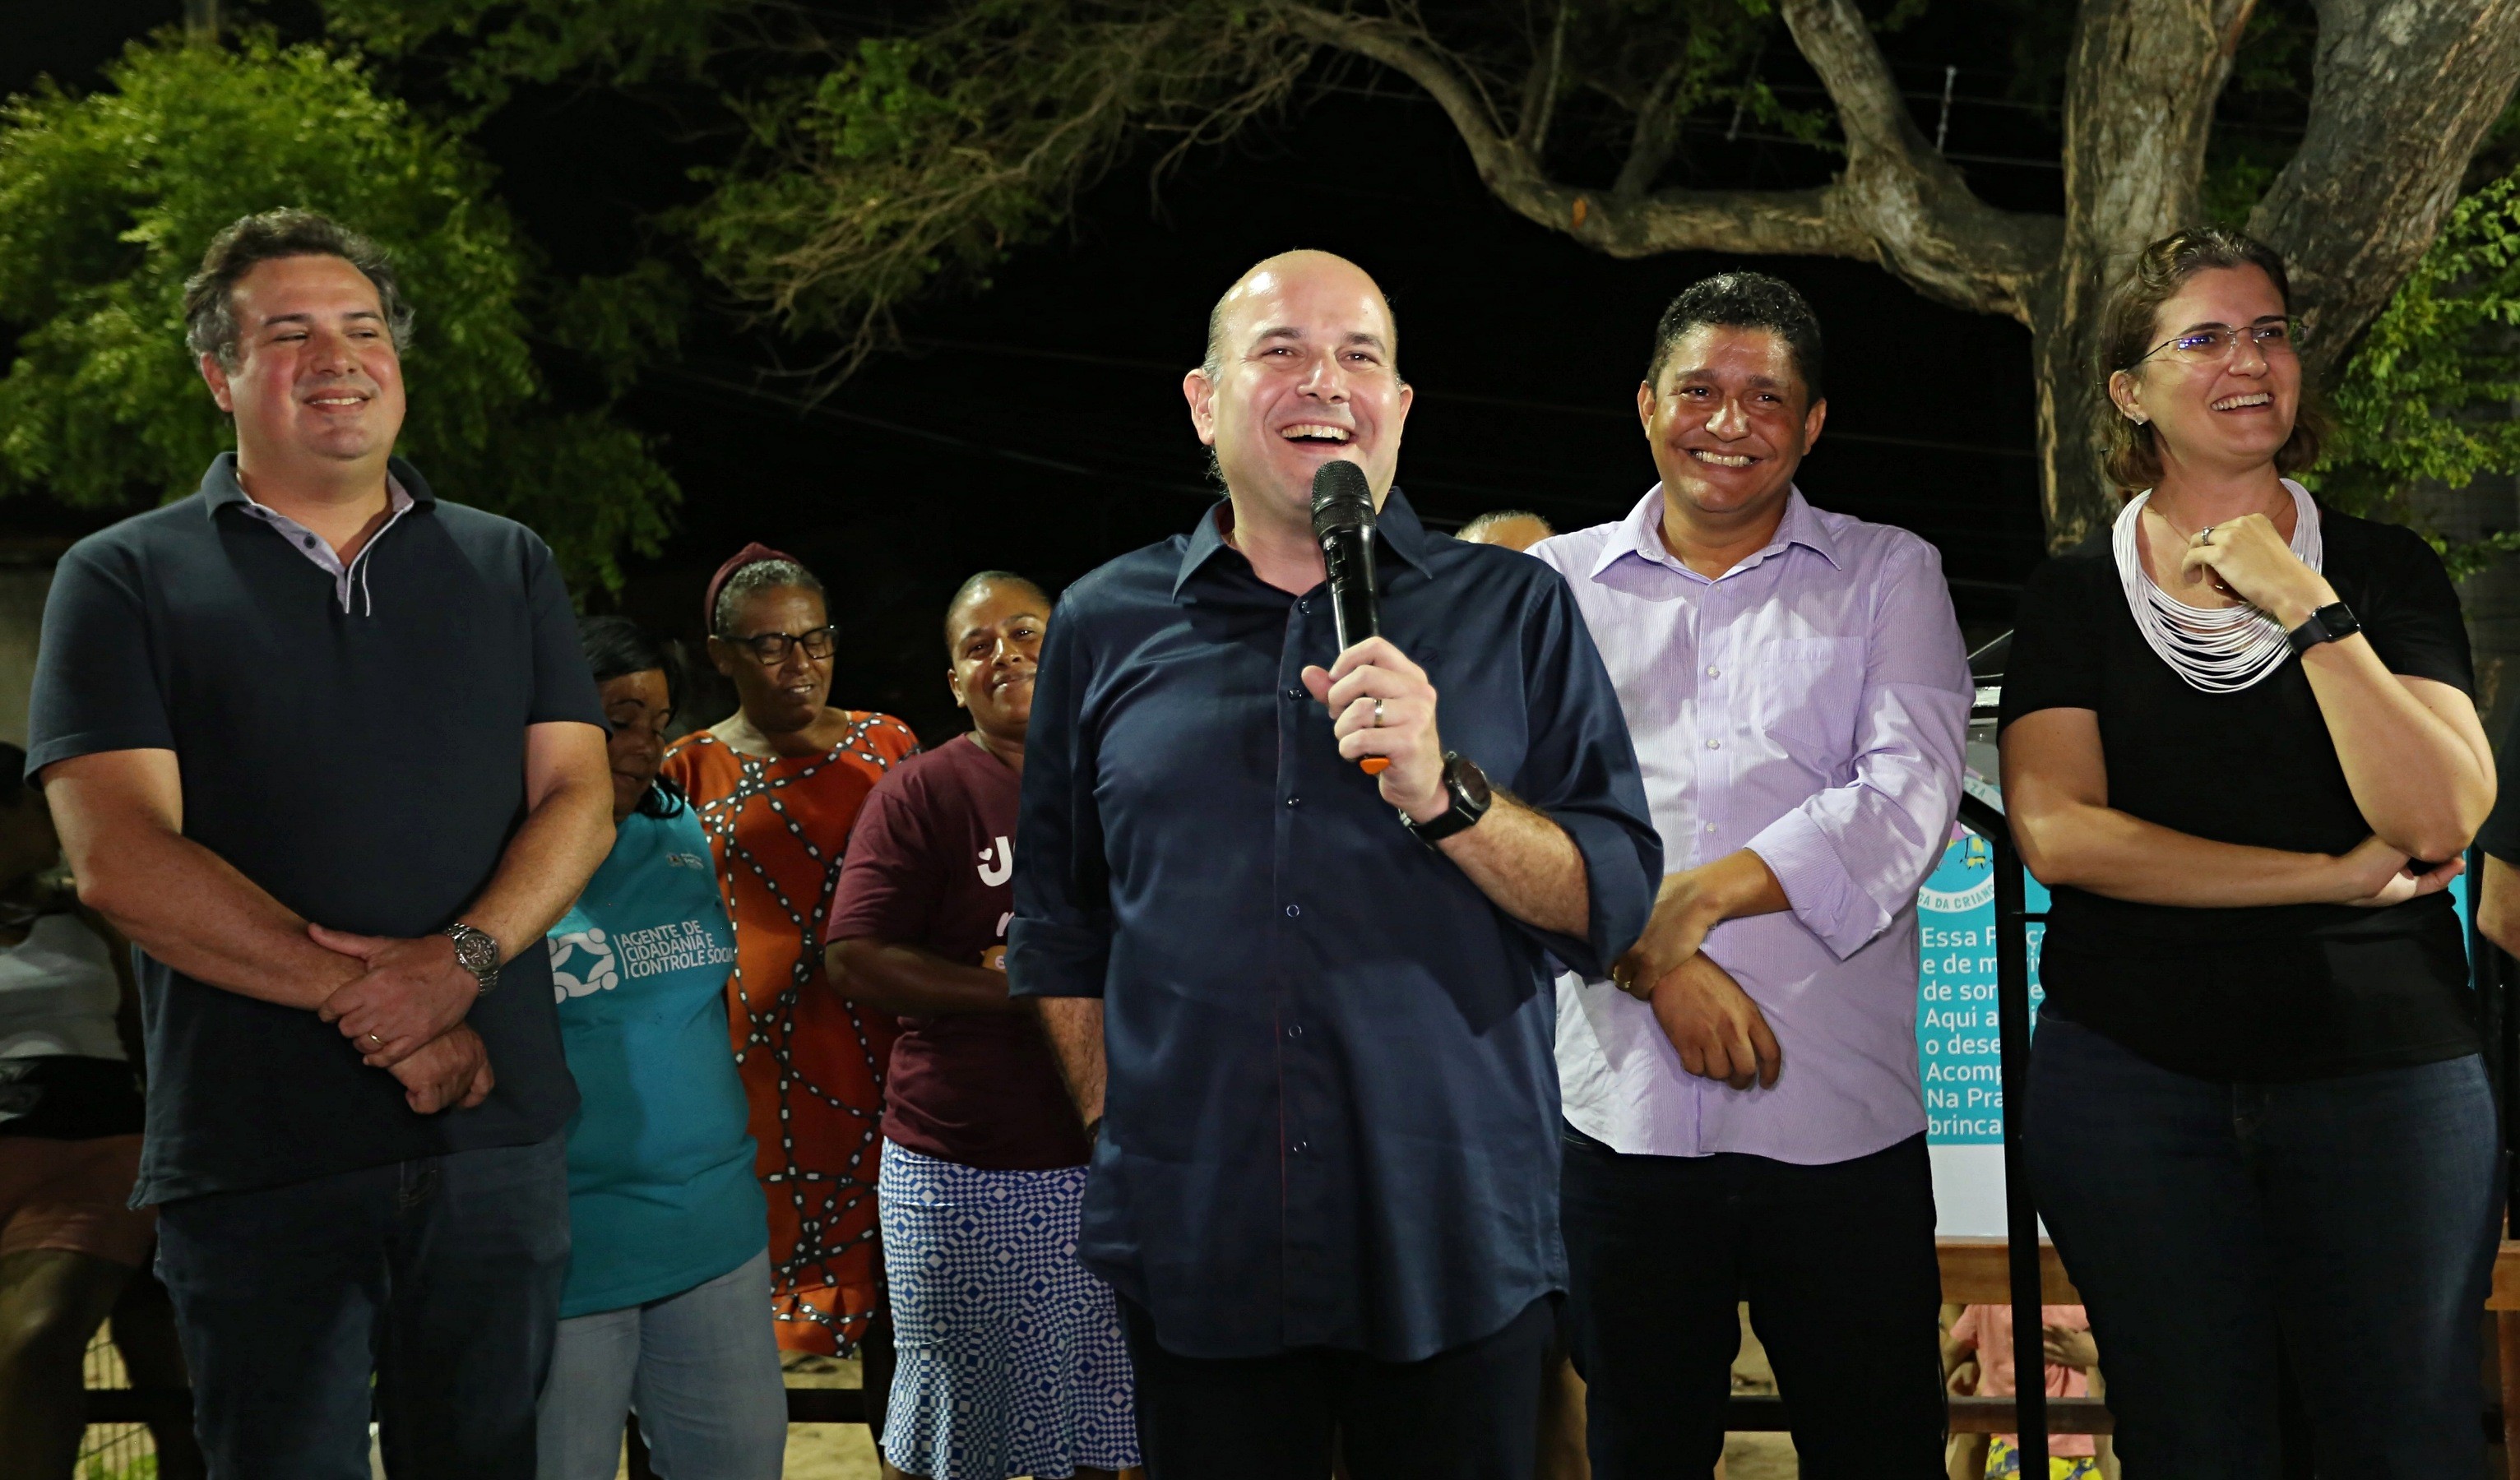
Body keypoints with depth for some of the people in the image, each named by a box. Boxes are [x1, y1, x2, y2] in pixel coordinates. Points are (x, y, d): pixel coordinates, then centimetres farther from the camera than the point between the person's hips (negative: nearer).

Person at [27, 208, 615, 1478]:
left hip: (500, 1134, 3)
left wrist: (460, 961, -15)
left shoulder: (507, 566, 15)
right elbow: (120, 858, -7)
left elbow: (577, 795, 6)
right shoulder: (125, 580, 4)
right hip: (254, 1152, -2)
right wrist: (373, 1007, -13)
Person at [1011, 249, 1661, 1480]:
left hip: (1457, 1245, -1)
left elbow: (1618, 903, -2)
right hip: (1196, 1249, 1)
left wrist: (1441, 795, -17)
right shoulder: (1105, 626, 8)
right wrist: (1114, 1128, 5)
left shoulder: (1515, 613, 4)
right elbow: (1056, 918, 14)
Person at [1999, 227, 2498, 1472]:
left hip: (2383, 1069, 0)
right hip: (2133, 1076, 0)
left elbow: (2440, 819, -10)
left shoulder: (2383, 571, 5)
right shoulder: (2075, 597, 4)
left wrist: (2307, 609, -16)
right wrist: (2334, 876, -11)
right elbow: (2056, 832, -10)